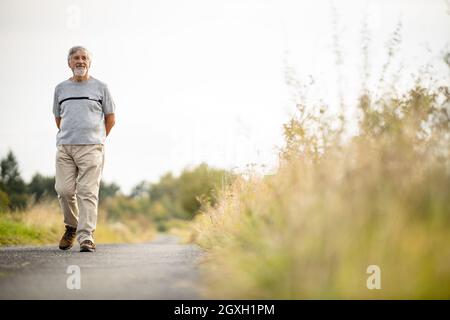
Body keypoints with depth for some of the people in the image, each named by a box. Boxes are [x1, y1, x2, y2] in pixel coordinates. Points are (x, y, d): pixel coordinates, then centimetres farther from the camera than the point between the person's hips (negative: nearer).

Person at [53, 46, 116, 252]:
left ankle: (86, 237, -11)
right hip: (64, 148, 3)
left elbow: (110, 118, 13)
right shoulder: (61, 88, 15)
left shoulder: (100, 87, 9)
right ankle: (71, 226, 20)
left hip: (91, 148, -2)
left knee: (88, 192, -10)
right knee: (64, 190, -4)